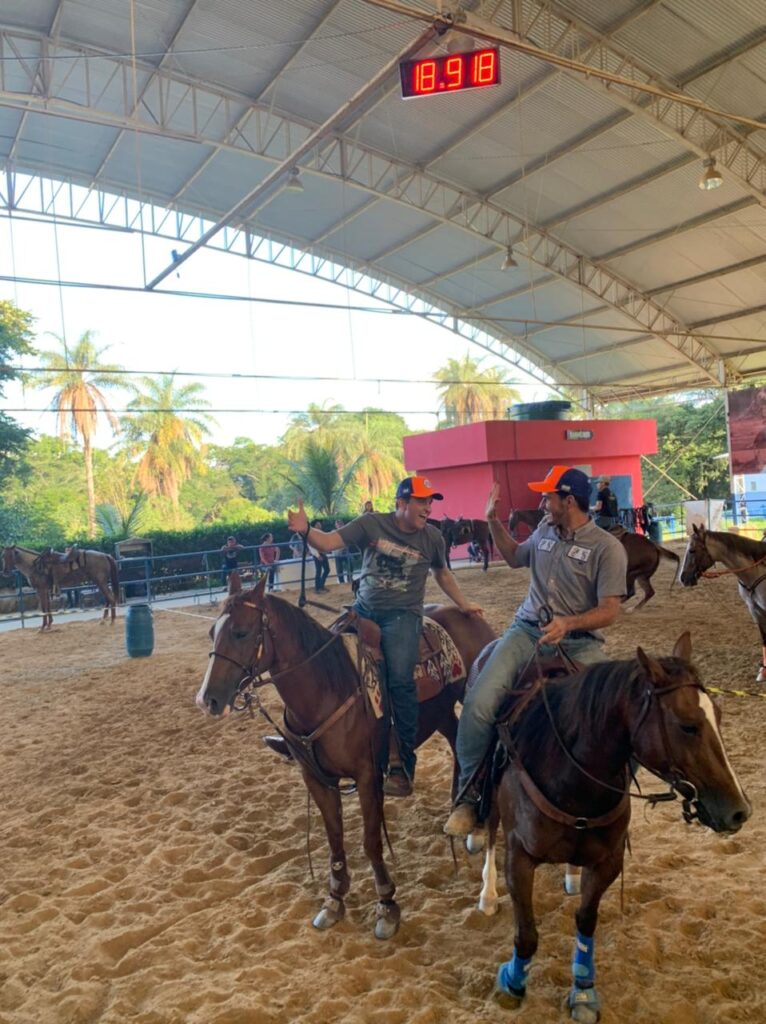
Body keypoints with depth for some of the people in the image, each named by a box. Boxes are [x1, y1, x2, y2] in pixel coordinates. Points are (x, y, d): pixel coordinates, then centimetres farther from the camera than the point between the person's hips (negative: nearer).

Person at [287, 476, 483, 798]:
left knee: (399, 680, -21)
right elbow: (329, 542, -12)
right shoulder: (371, 524, -3)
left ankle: (404, 768, -8)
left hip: (402, 615, -2)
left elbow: (442, 573, 21)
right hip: (363, 610, 2)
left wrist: (464, 604, 17)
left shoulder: (432, 536, 3)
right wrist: (305, 530, -31)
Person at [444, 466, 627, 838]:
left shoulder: (607, 548, -6)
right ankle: (468, 796, -1)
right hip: (527, 631, 4)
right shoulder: (545, 531, 11)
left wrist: (569, 623, -28)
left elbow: (610, 610, -11)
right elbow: (514, 557, 30)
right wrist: (493, 521, 19)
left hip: (578, 642, -3)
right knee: (478, 705, -17)